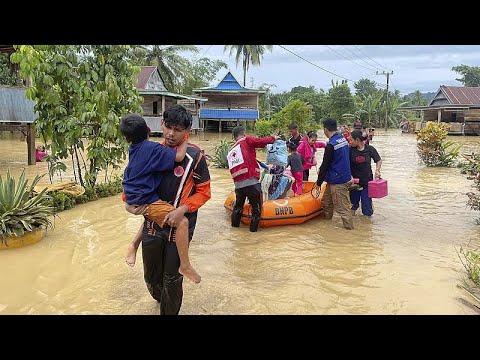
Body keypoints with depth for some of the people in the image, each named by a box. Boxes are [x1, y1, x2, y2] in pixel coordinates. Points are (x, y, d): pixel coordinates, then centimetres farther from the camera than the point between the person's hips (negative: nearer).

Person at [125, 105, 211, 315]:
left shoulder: (194, 157, -13)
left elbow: (204, 192, -8)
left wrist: (182, 209, -22)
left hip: (179, 228, -4)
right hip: (152, 224, 4)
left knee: (172, 280, 8)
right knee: (151, 276, 21)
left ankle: (169, 311, 34)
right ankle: (163, 301, 52)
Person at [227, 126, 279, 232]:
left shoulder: (230, 151, 19)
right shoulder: (246, 141, 0)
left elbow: (233, 168, 19)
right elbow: (262, 141, -7)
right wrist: (273, 138, 10)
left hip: (238, 184, 7)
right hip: (251, 182, -6)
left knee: (238, 205, 26)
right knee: (256, 207, 9)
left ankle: (235, 224, 37)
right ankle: (253, 227, 12)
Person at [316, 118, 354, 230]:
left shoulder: (331, 145, -22)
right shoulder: (344, 139, 6)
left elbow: (325, 165, -16)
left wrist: (319, 182, -6)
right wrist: (322, 170, 19)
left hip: (337, 181, -10)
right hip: (345, 176, 10)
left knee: (342, 205, 0)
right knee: (327, 200, 22)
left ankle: (349, 225, 8)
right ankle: (326, 218, 36)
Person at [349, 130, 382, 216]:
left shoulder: (370, 149, -6)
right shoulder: (350, 150, -8)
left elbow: (378, 160, 7)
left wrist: (377, 170, -10)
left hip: (367, 182, 0)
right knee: (353, 204, 13)